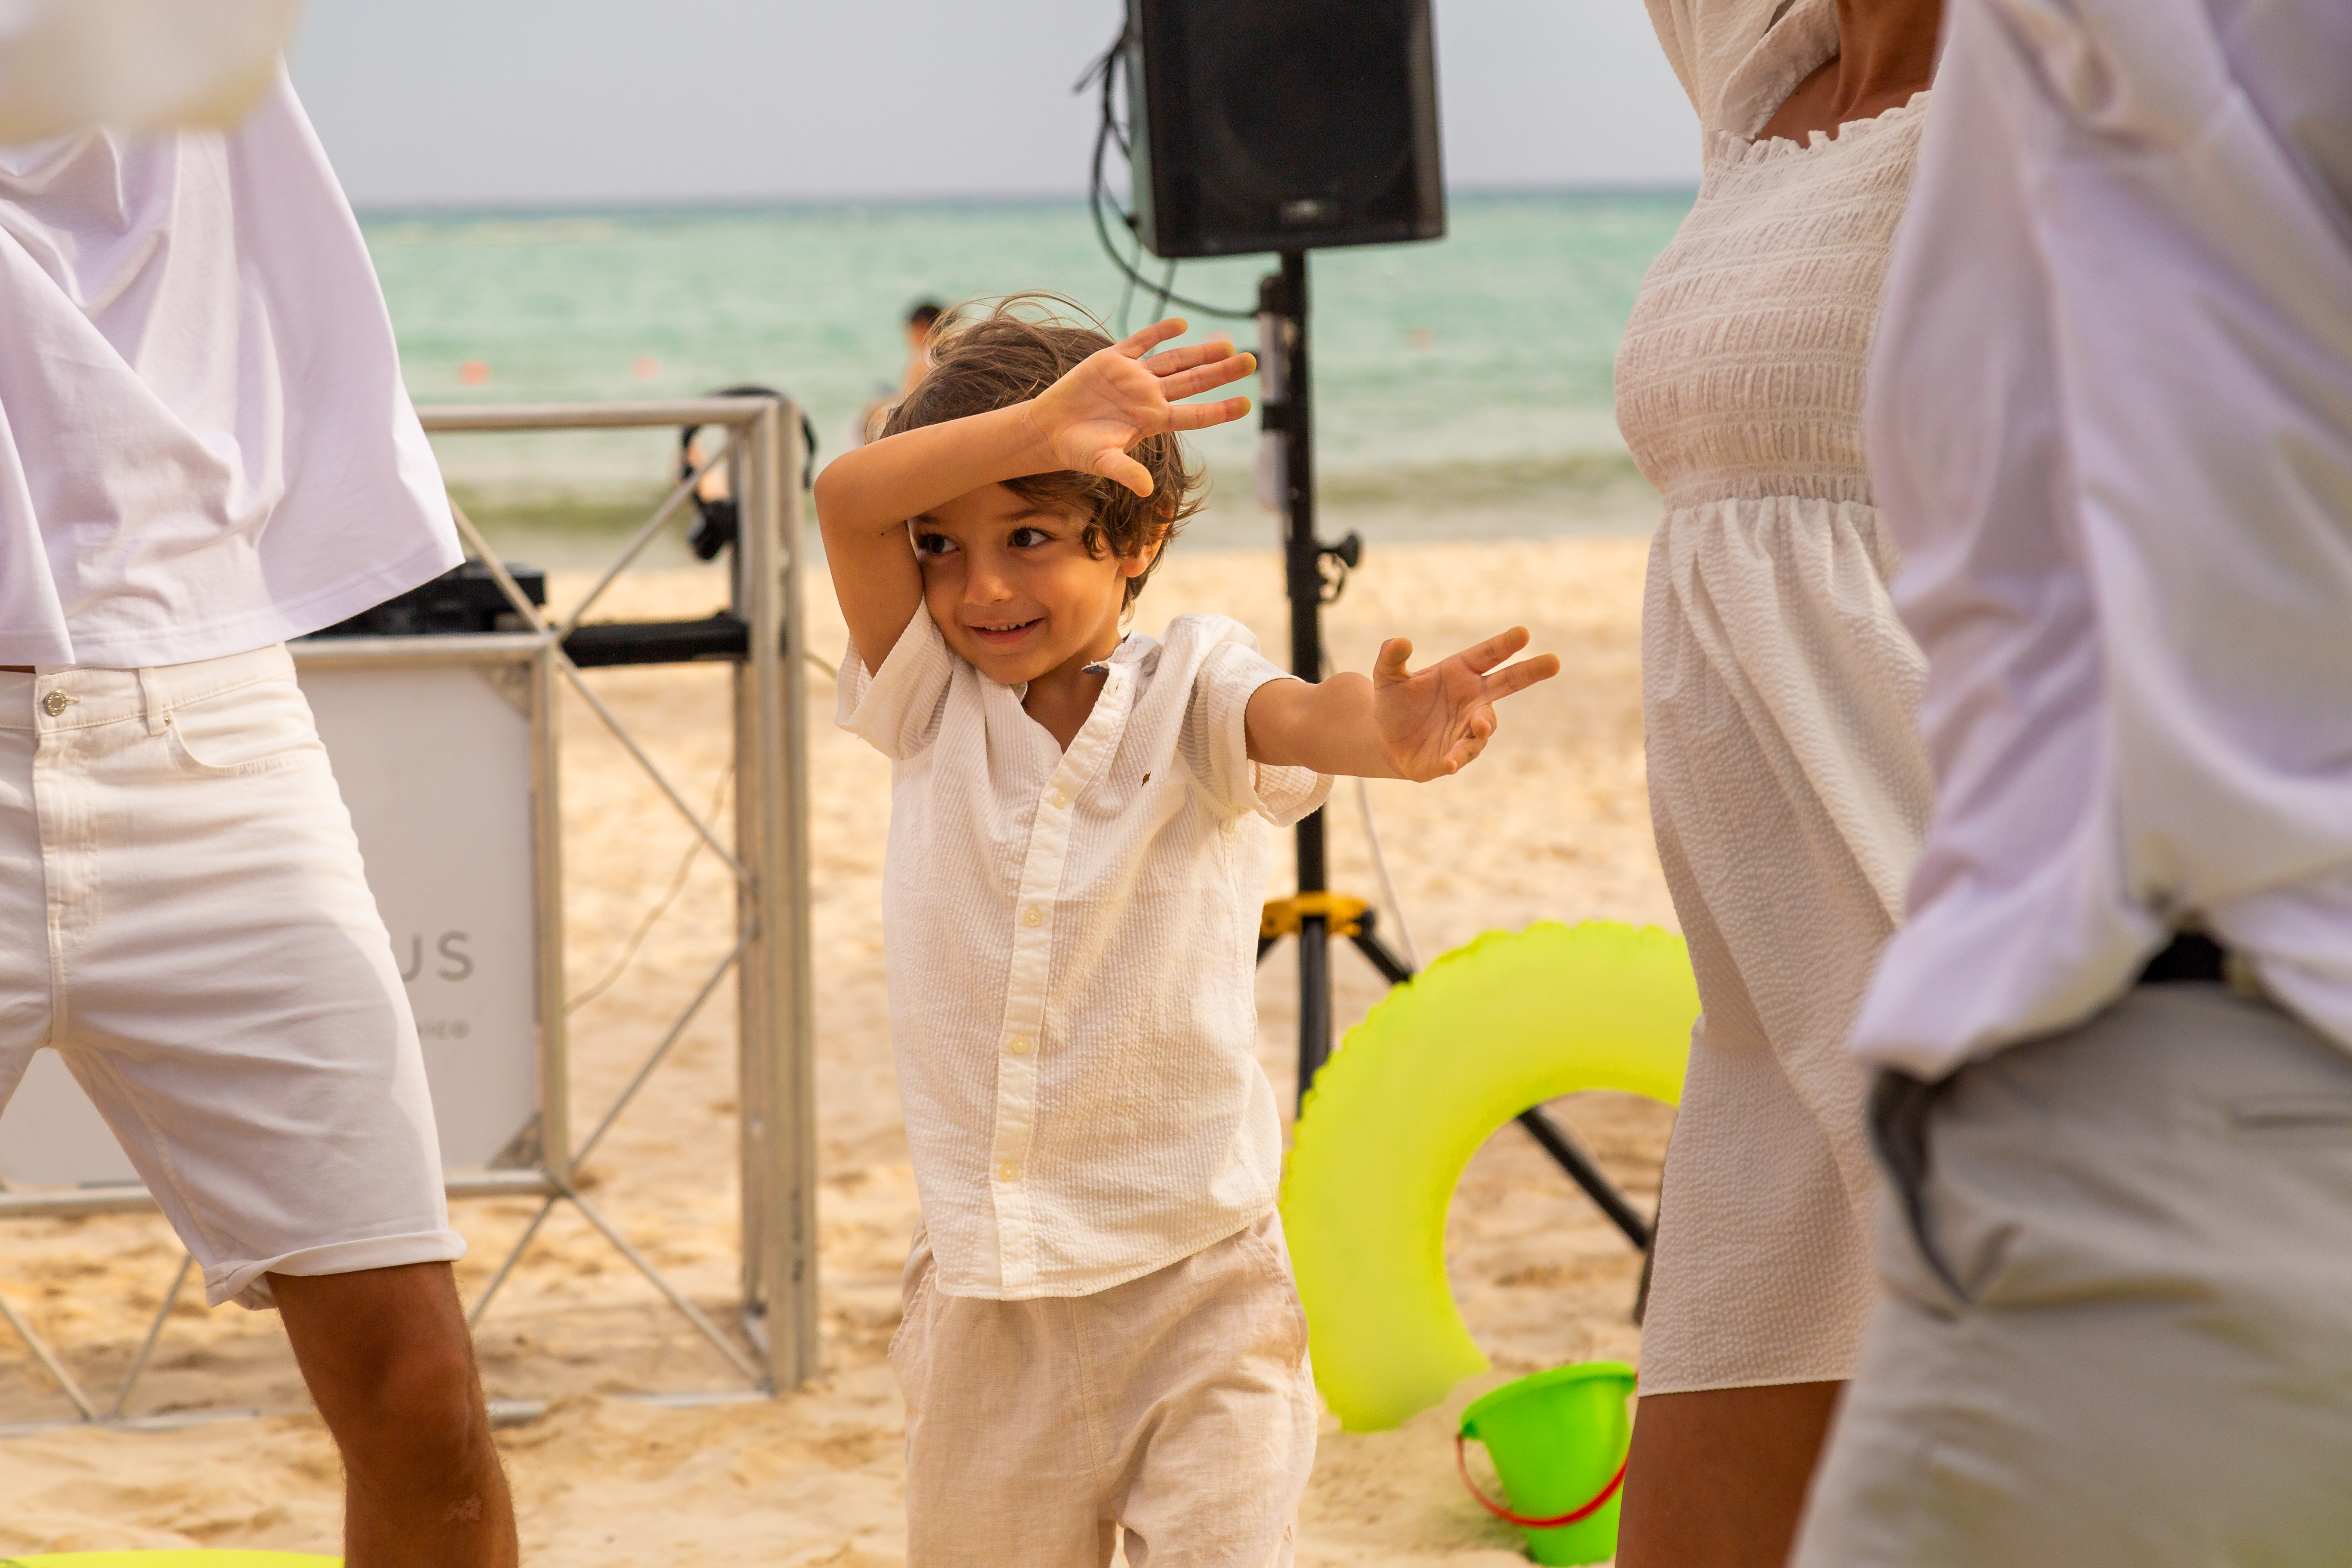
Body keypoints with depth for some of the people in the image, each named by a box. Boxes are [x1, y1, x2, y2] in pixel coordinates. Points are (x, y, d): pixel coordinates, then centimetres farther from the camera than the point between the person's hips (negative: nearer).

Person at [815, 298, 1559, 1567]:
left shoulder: (1187, 697, -4)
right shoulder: (930, 707, 3)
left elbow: (1297, 716, -27)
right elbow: (846, 499, -12)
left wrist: (1386, 731, -52)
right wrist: (1036, 424, -29)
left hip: (1195, 1280, -3)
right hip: (988, 1297, 3)